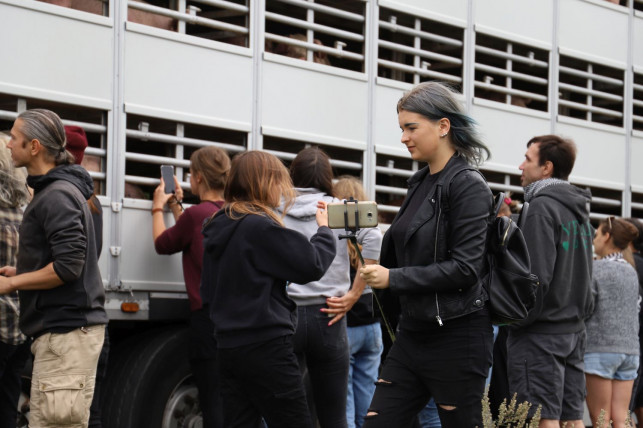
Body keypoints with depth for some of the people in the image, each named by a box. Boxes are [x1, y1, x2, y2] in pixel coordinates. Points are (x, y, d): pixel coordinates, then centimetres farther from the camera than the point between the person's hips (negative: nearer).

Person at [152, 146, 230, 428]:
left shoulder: (196, 214, -12)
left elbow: (163, 244, 5)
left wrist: (158, 207, 20)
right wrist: (176, 206, 31)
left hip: (208, 318, -6)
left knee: (214, 405, -3)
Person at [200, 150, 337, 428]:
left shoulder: (217, 229, 12)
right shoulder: (260, 227, -14)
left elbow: (209, 293, 20)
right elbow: (312, 265, -12)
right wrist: (324, 229, 3)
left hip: (229, 345, 8)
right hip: (265, 347, -8)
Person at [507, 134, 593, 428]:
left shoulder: (542, 206, -13)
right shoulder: (579, 209, 15)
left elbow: (537, 275, -20)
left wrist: (518, 319, -11)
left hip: (541, 332, -9)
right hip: (574, 330, 9)